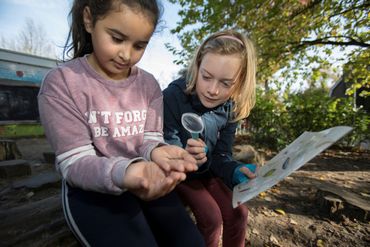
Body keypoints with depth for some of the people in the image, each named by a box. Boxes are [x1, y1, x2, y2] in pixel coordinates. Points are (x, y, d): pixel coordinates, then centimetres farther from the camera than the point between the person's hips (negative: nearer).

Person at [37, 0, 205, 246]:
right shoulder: (60, 83, -10)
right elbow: (75, 162, -16)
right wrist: (124, 172, -36)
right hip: (91, 188, -2)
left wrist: (156, 152, -28)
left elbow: (150, 140, -4)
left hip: (148, 179, 4)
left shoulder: (149, 85, 1)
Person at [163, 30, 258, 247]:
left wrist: (236, 171, -31)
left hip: (207, 170, 5)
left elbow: (221, 155, -9)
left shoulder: (231, 107, -12)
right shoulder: (173, 96, -27)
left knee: (238, 213, 2)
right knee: (211, 218, -13)